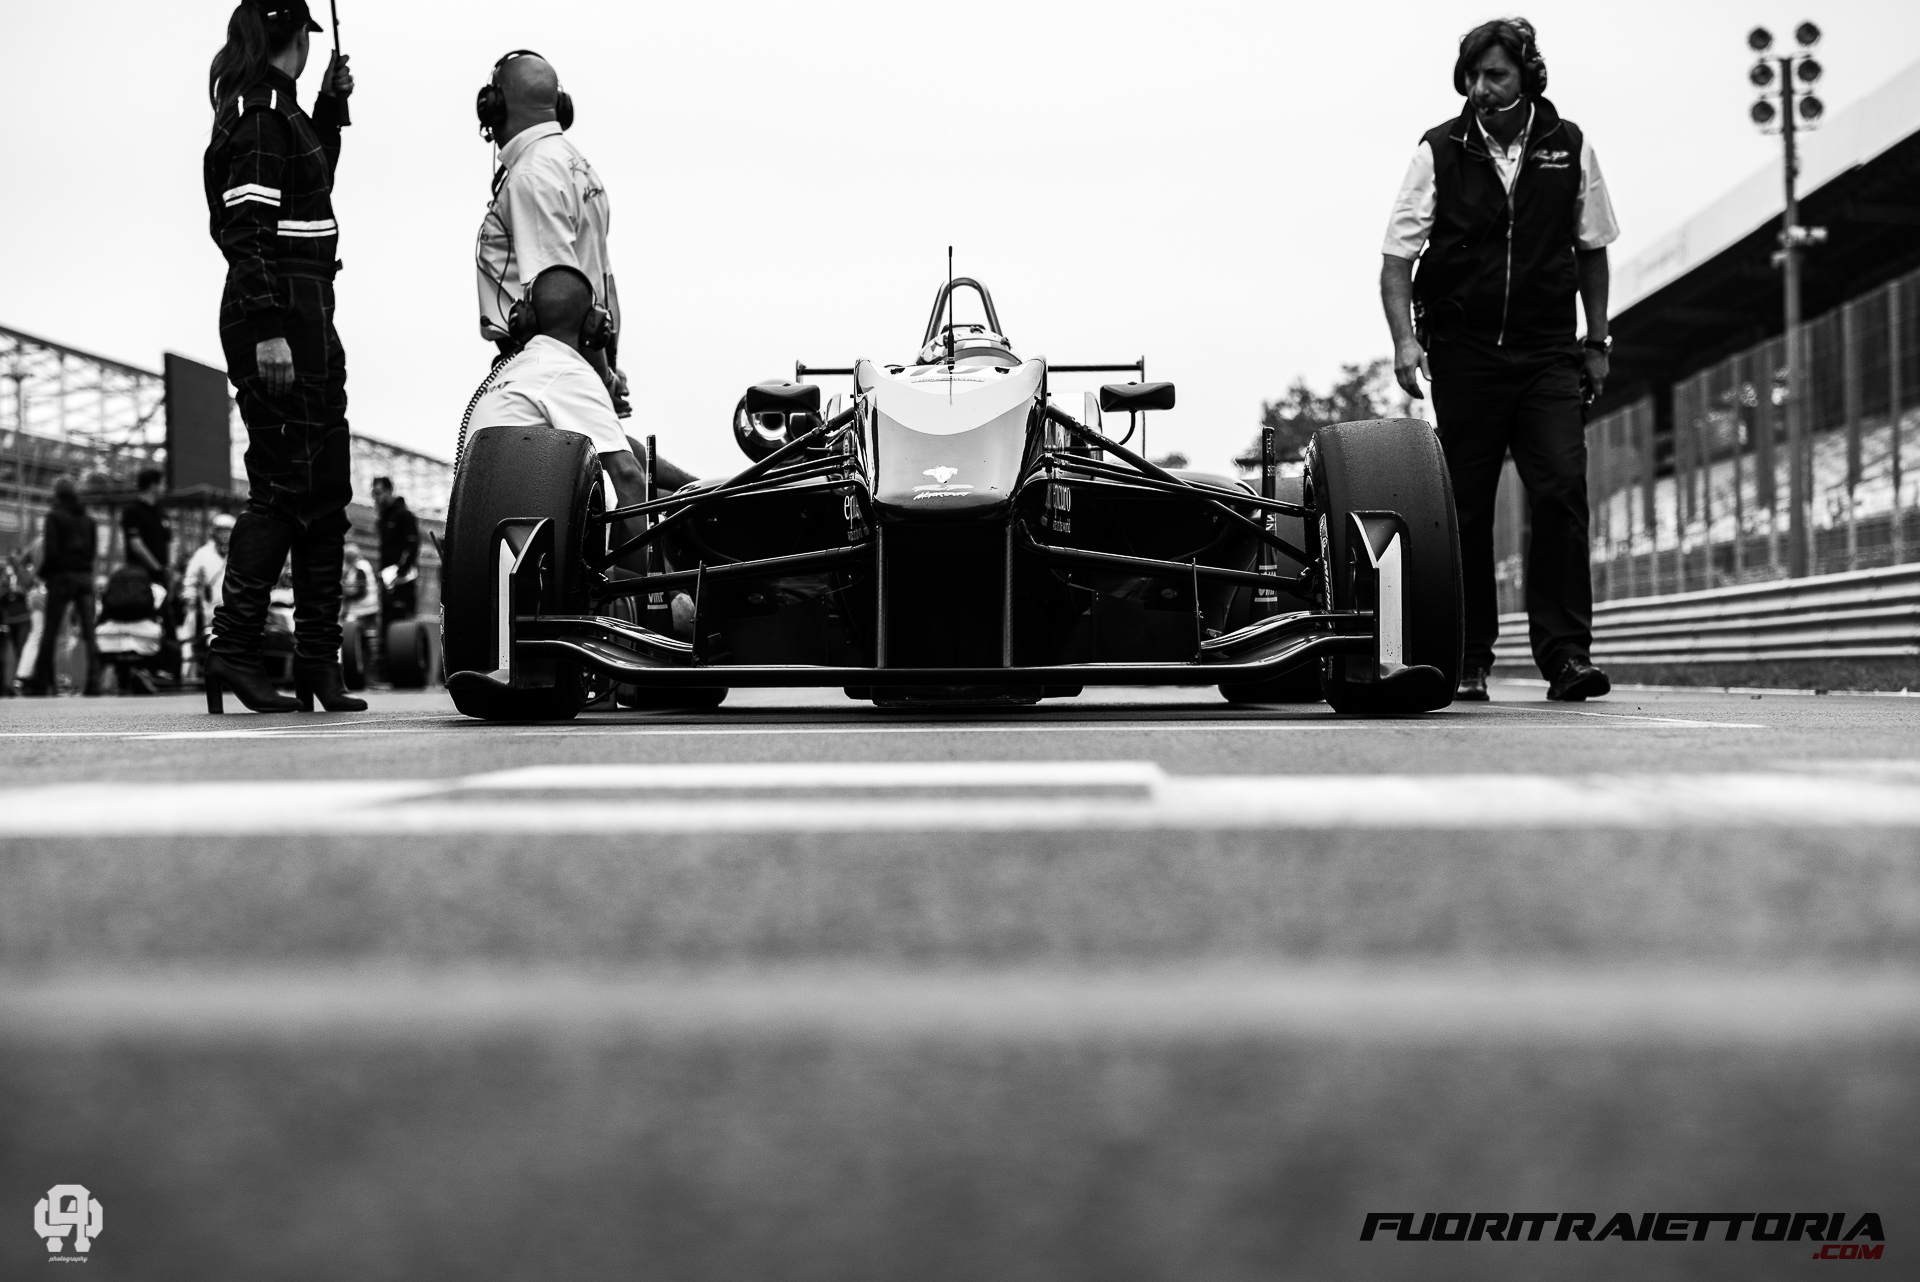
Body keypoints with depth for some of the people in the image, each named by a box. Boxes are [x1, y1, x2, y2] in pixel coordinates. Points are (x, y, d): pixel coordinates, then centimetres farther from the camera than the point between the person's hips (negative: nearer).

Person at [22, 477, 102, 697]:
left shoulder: (54, 516, -5)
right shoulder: (87, 519, 12)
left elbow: (51, 551, -11)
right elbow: (92, 549, 11)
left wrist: (43, 573, 1)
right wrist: (86, 569, 13)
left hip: (62, 576, -4)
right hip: (85, 576, 5)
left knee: (50, 631, 2)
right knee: (88, 631, 0)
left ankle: (40, 681, 4)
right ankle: (94, 680, -8)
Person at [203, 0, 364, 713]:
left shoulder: (278, 110, 18)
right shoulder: (259, 113, -11)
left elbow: (314, 177, 37)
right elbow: (248, 232, -19)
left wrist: (332, 106, 26)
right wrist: (268, 328, -25)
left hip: (304, 314, 10)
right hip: (282, 313, -10)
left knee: (320, 490, 11)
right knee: (287, 486, -10)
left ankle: (318, 660, 15)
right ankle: (234, 648, -8)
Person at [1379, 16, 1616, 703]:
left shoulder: (1569, 147, 4)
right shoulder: (1439, 150, -2)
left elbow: (1591, 251, 14)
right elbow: (1397, 256, -3)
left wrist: (1596, 343, 13)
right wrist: (1404, 339, -17)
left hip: (1548, 352, 1)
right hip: (1463, 354, -1)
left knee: (1561, 492, -13)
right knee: (1467, 510, 2)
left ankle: (1565, 653, -10)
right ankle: (1469, 660, 12)